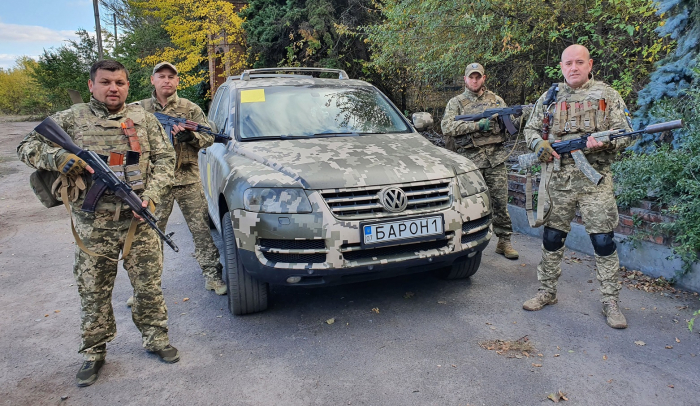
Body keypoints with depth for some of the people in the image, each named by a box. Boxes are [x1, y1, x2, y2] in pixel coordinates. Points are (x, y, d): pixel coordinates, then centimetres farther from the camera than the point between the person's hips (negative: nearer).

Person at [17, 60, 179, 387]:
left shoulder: (143, 119, 6)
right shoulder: (71, 119, 4)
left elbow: (165, 158, 4)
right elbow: (27, 147, 6)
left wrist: (151, 194, -10)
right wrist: (57, 157, -16)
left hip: (138, 222, 1)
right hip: (92, 227, 0)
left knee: (149, 286, 9)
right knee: (93, 293, 9)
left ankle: (156, 339, 28)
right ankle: (94, 352, 28)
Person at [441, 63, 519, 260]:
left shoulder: (495, 99, 16)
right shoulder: (456, 102, 7)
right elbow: (447, 127, -9)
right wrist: (477, 125, -17)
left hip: (496, 157, 2)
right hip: (470, 160, -2)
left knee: (500, 201, 3)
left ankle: (504, 241, 13)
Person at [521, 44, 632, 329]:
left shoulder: (606, 95, 6)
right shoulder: (549, 98, 13)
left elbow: (625, 132, 3)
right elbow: (530, 129, 18)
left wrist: (604, 142, -19)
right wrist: (539, 144, -5)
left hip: (595, 180, -2)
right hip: (558, 180, 2)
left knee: (603, 241, -1)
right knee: (552, 238, 8)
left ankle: (611, 301, 12)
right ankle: (547, 292, 22)